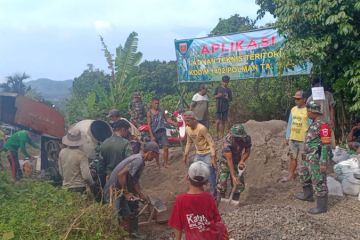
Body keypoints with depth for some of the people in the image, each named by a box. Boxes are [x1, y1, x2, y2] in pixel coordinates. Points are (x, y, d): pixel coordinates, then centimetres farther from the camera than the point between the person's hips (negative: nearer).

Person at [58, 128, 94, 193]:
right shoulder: (81, 155, -16)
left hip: (66, 187, 5)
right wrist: (91, 183, 0)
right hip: (79, 188, -5)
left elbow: (60, 172, 10)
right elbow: (86, 175, -19)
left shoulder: (62, 152, 0)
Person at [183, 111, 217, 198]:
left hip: (208, 154, -7)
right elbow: (189, 142, 12)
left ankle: (213, 193, 13)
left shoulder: (202, 128, -26)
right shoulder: (187, 129, -4)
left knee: (211, 174, -2)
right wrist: (185, 155, 15)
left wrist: (213, 157, -27)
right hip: (198, 154, 7)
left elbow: (211, 142, -23)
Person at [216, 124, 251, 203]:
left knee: (240, 184, -1)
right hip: (226, 162, -3)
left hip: (237, 162, 4)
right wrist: (233, 176, -35)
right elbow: (229, 160, -32)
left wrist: (242, 161, -21)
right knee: (222, 182, -14)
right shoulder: (228, 141, -33)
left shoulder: (247, 139, -22)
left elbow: (247, 151, -3)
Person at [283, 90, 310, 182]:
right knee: (293, 157, 14)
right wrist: (287, 137, 13)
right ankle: (291, 175, 24)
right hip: (293, 139, 6)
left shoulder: (308, 111, -12)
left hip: (303, 139, -6)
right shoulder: (293, 109, 8)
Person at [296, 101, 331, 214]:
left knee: (319, 182, -1)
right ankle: (307, 195, 44)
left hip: (317, 159, -10)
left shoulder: (323, 125, -21)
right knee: (304, 175, 25)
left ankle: (322, 206, 10)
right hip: (309, 158, 10)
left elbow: (326, 145, -22)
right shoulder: (314, 123, 10)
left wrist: (324, 162, -23)